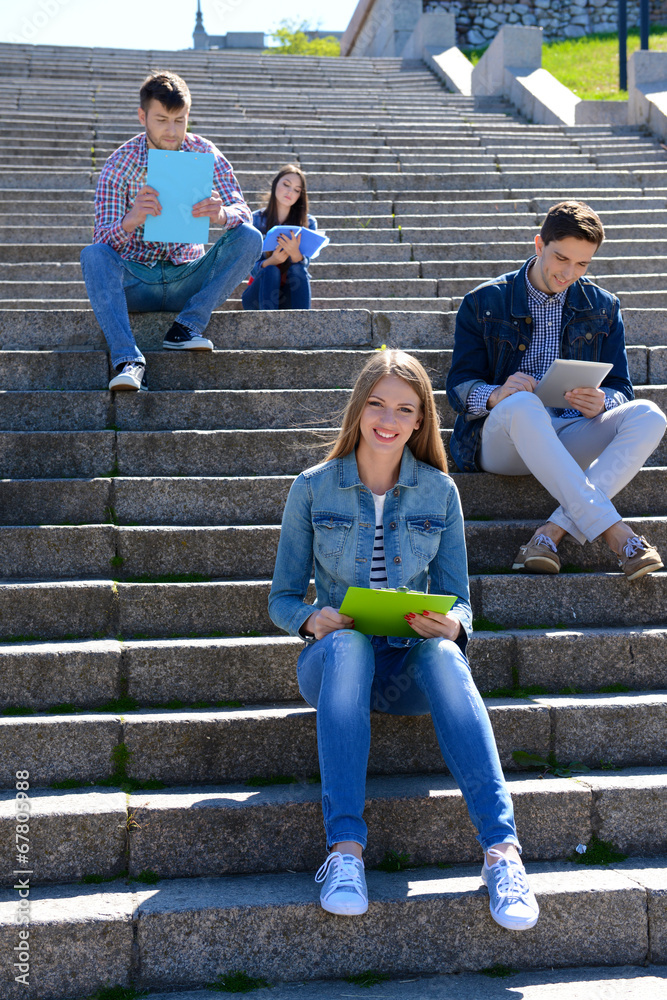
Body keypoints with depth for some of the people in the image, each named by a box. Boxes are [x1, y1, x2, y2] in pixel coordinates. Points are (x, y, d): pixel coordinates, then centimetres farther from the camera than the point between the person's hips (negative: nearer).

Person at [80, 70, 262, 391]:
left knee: (249, 237, -19)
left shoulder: (205, 154, -3)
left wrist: (222, 214, -37)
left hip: (187, 280, 2)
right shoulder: (119, 164, -9)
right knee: (92, 255, -31)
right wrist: (131, 220, -40)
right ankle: (127, 360, -41)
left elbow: (243, 213, -12)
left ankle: (186, 327, -23)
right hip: (134, 281, -1)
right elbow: (104, 242, -16)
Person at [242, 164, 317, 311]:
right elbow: (252, 268, -7)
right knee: (271, 271, -30)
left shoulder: (308, 223, 2)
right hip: (259, 293, -1)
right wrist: (271, 261, -31)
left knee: (297, 269, -28)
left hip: (290, 296, 1)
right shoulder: (255, 220, -1)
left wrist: (295, 254, -36)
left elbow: (304, 265, -11)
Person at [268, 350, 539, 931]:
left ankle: (502, 850, -46)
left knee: (444, 653, -36)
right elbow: (282, 599, 6)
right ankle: (345, 850, -45)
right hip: (333, 662, -1)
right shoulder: (313, 488, 3)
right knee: (347, 644, -37)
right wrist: (314, 618, -18)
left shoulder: (440, 492, 6)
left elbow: (458, 600, 8)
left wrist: (450, 624, -17)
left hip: (414, 665, 1)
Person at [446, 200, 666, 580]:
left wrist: (601, 403, -16)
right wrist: (496, 394, -25)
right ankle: (613, 531, -44)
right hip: (500, 442, -3)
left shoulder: (603, 307, 14)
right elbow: (459, 386, 0)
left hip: (571, 441, 3)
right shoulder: (484, 303, 6)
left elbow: (620, 389, 11)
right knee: (522, 405, -38)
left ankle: (555, 530, -37)